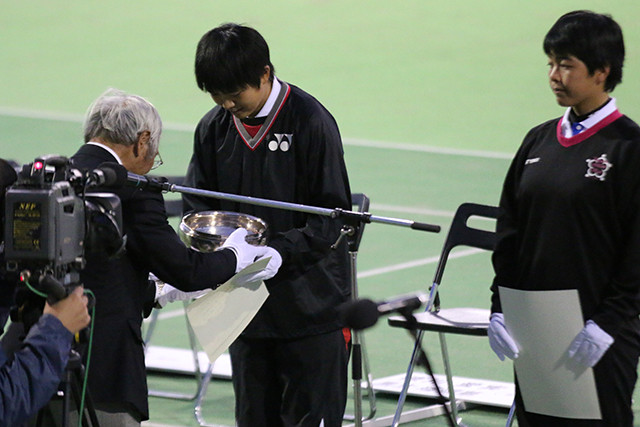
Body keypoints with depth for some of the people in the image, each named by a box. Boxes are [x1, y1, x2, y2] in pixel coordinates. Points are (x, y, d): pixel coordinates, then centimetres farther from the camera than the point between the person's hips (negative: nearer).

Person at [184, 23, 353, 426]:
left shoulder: (311, 121, -11)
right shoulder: (214, 128, 4)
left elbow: (332, 217, -11)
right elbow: (198, 209, 11)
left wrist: (273, 251, -23)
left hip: (309, 307, -5)